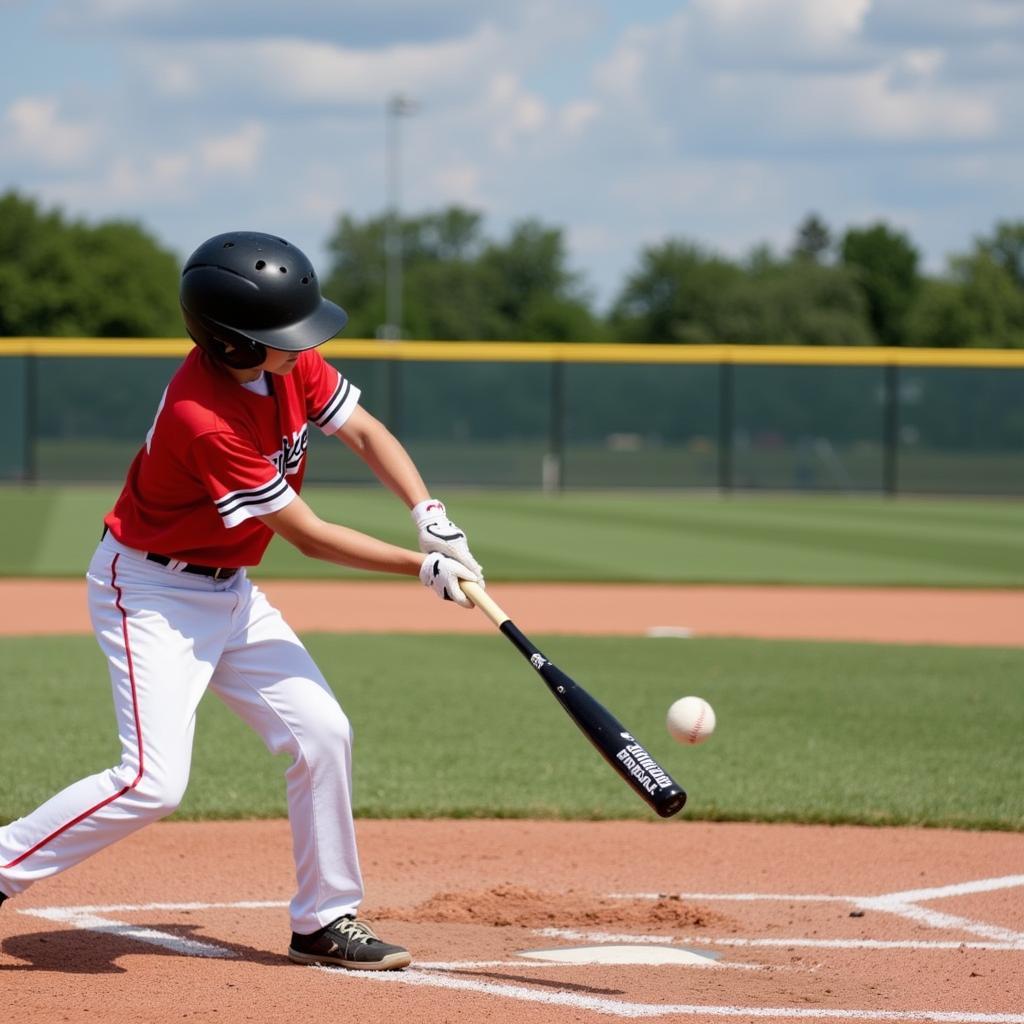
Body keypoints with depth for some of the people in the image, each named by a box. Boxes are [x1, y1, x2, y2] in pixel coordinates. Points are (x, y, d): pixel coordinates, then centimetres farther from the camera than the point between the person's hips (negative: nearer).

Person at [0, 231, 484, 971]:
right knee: (155, 781, -19)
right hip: (150, 591, -8)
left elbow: (366, 433, 1)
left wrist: (431, 516, -15)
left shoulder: (292, 364, -10)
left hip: (229, 591, 9)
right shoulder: (204, 421, -32)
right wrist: (423, 567, -19)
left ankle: (325, 921, 16)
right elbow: (311, 537, -25)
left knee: (323, 735, 4)